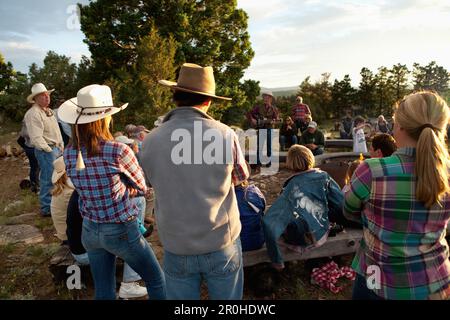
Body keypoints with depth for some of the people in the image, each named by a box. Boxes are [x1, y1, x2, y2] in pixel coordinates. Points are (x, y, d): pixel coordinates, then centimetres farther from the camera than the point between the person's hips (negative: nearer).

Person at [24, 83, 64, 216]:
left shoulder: (48, 110, 16)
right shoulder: (33, 114, -16)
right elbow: (37, 137, -22)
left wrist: (61, 147, 14)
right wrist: (49, 150, -17)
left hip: (56, 147, 10)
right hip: (45, 150, -10)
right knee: (48, 179, -4)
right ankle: (46, 209, 6)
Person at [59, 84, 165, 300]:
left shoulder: (69, 154, -6)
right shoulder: (118, 151, -23)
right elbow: (142, 188, -8)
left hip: (90, 230, 6)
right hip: (121, 231, -6)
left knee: (103, 292, 21)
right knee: (157, 281, 16)